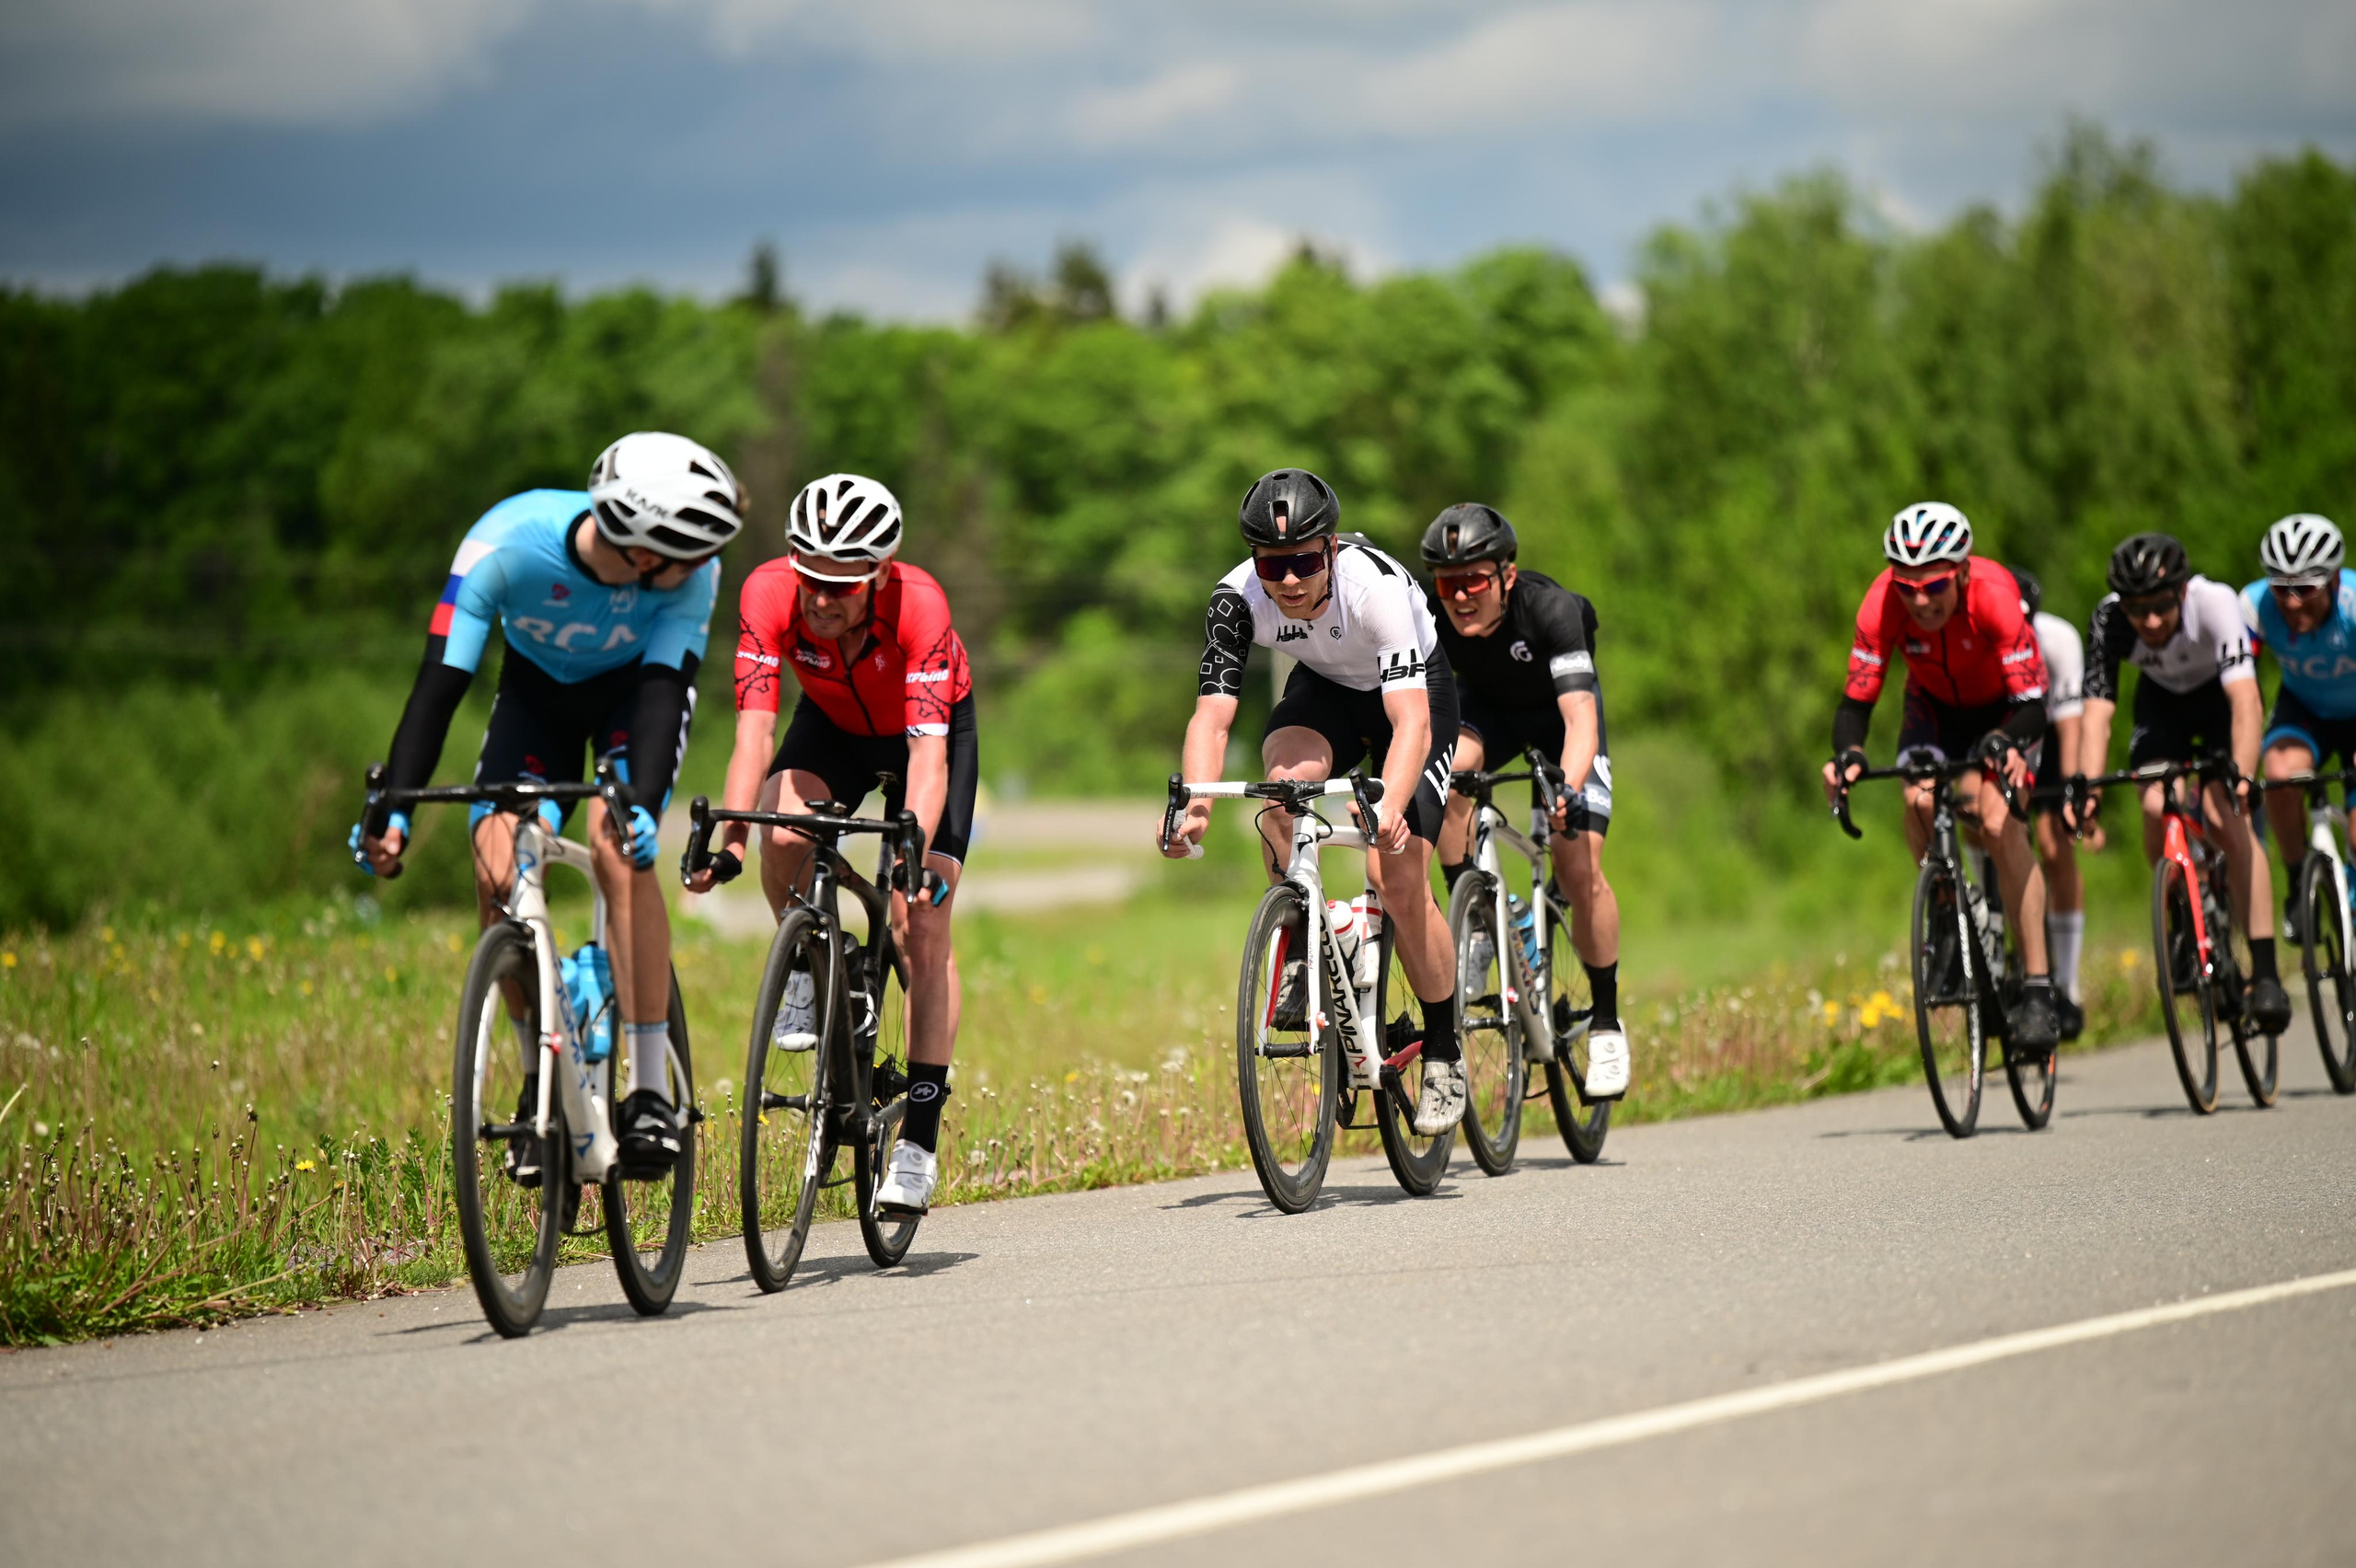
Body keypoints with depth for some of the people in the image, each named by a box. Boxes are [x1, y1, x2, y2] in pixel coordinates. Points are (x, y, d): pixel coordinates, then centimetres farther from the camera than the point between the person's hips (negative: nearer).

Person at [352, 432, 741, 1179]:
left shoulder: (691, 572, -34)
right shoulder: (506, 544, -36)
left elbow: (663, 691, -37)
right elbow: (440, 682, -36)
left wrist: (642, 804, -54)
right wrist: (392, 808, -45)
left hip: (636, 688, -1)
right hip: (537, 689, 1)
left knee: (621, 849, -27)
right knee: (497, 865, -19)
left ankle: (651, 1090, -23)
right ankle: (542, 1077, 1)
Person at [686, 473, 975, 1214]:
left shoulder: (917, 603, -38)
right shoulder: (770, 593, -32)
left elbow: (929, 751, -43)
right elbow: (755, 730, -35)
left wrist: (914, 853, -57)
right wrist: (729, 841, -47)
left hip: (929, 727, -2)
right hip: (833, 724, 2)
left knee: (921, 928, -13)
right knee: (783, 833, -30)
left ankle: (919, 1143, -9)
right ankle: (809, 971, 0)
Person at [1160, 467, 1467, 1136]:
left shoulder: (1378, 585, -37)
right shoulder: (1237, 598, -27)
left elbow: (1411, 722, -45)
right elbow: (1212, 713, -32)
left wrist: (1390, 806, -62)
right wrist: (1194, 804, -51)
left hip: (1414, 690, -3)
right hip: (1324, 688, 3)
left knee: (1398, 879, -15)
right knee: (1286, 773, -32)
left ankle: (1444, 1054, 3)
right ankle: (1298, 947, -12)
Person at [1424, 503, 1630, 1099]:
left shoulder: (1551, 609, -37)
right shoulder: (1428, 615, -29)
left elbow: (1581, 719, -45)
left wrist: (1568, 789, -62)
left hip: (1557, 710, -2)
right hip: (1486, 704, 2)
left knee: (1579, 870, -15)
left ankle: (1606, 1026, 1)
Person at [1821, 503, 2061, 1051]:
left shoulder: (1994, 595, -37)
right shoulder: (1884, 603, -30)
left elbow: (2032, 704, -36)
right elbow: (1856, 699, -26)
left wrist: (2005, 744, -57)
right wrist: (1848, 754, -46)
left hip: (2005, 708, -3)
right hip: (1936, 705, 3)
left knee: (1999, 824, -24)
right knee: (1920, 801, -26)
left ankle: (2037, 990, -20)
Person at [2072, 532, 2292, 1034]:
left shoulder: (2215, 602, -39)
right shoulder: (2109, 622, -32)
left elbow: (2246, 701, -47)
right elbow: (2097, 711, -35)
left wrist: (2241, 776, -62)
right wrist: (2086, 784, -52)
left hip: (2221, 695, -2)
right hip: (2161, 700, 2)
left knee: (2227, 819, -23)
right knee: (2157, 808, -23)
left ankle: (2265, 974, -21)